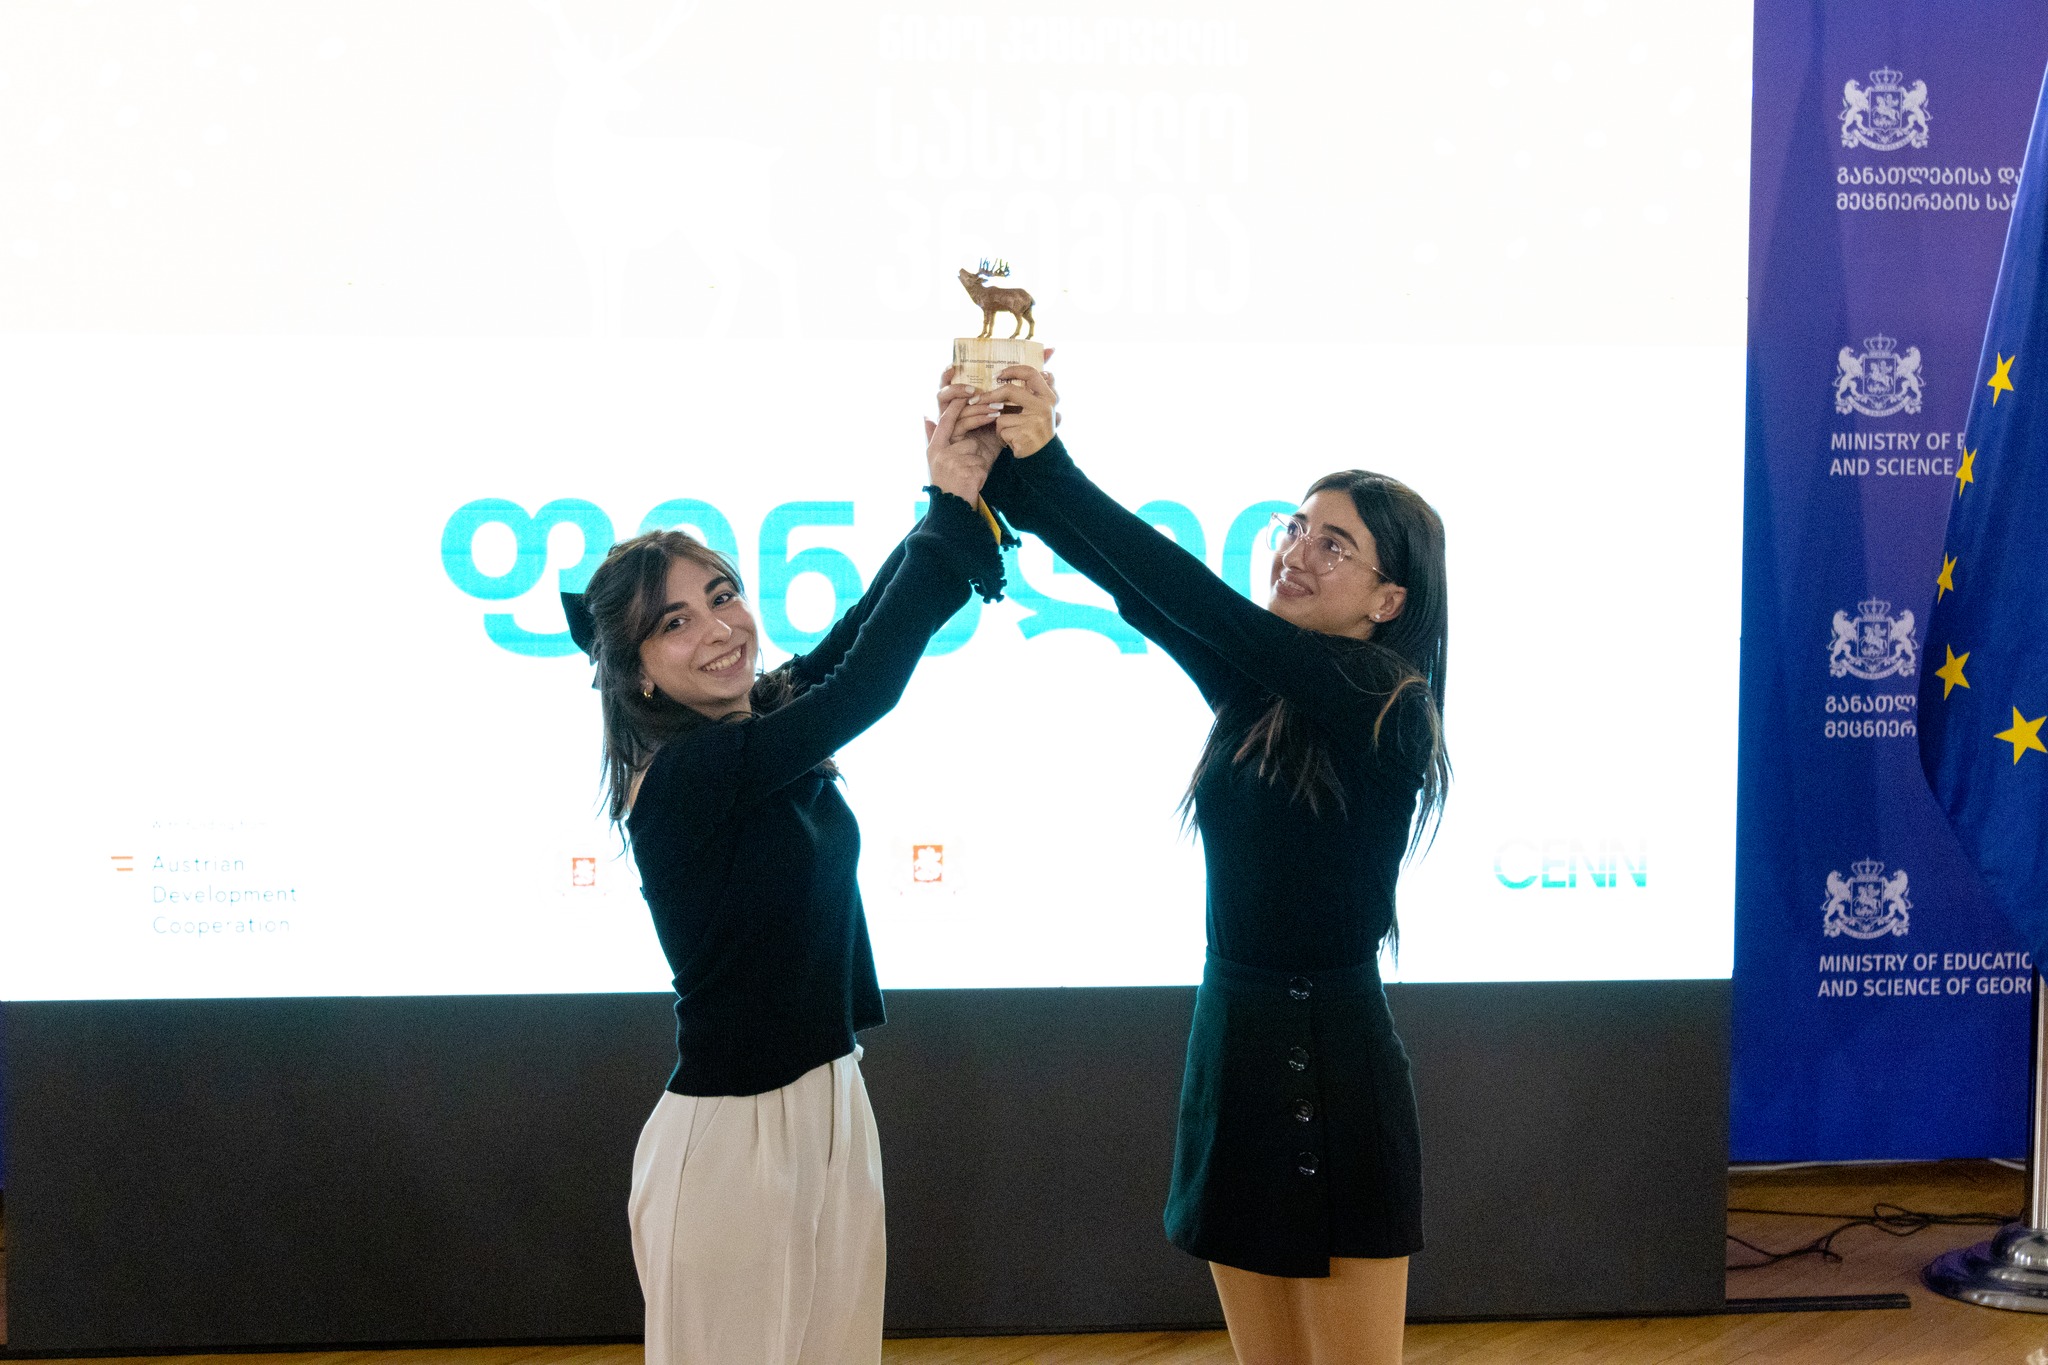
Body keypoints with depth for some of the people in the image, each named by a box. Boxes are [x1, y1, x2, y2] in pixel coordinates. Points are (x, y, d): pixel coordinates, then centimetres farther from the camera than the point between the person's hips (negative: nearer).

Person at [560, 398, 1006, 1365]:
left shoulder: (762, 728, 4)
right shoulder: (682, 777, -20)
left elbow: (859, 631, -4)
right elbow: (863, 690, -26)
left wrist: (959, 491, -17)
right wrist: (953, 507, -22)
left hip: (832, 1105, 8)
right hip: (730, 1133, -8)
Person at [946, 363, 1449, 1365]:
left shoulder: (1383, 707, -14)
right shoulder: (1258, 689, 6)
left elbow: (1195, 599, -23)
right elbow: (1137, 590, -5)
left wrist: (1046, 464, -26)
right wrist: (995, 460, -18)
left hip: (1333, 1073, -7)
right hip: (1232, 1047, 7)